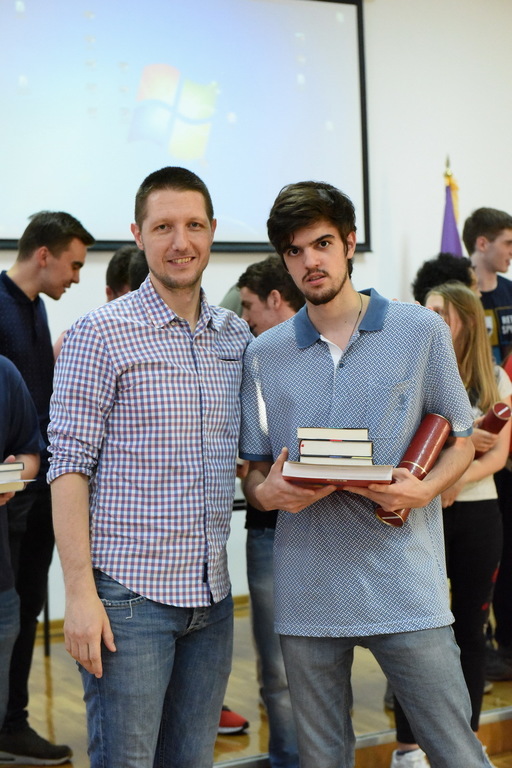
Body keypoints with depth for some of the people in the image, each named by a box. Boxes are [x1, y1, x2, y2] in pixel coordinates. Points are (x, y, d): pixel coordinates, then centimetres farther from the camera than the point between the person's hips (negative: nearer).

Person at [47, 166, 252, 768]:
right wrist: (80, 592, -15)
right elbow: (69, 467, -10)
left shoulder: (237, 336, 10)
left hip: (211, 592, 6)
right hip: (129, 590, -5)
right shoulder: (101, 334, -7)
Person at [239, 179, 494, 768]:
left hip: (404, 588, -2)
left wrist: (425, 489, -11)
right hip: (307, 593, 2)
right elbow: (254, 468, 14)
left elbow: (461, 439, 9)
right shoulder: (265, 354, 8)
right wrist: (266, 492, -10)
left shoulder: (421, 331, 2)